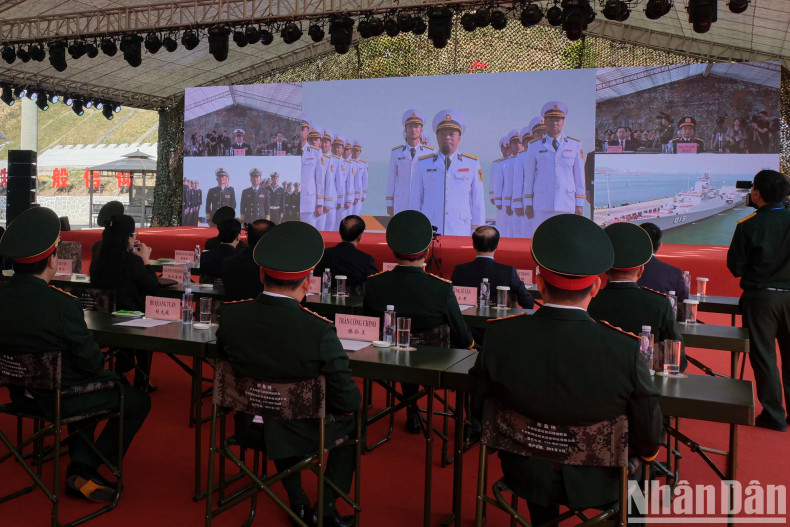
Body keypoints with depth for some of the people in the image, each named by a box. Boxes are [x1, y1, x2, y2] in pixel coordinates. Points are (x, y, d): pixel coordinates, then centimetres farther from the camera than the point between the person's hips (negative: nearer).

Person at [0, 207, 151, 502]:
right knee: (138, 401, 13)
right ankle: (86, 471, 15)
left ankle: (80, 464, 26)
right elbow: (92, 362, -21)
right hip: (61, 399, -7)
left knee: (109, 380, 32)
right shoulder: (62, 304, -28)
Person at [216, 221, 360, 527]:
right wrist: (340, 406, 0)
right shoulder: (320, 331, -30)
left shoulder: (229, 315, -18)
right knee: (351, 421, 26)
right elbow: (349, 401, -23)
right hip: (301, 435, -3)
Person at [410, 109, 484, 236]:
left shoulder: (472, 164, 10)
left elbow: (478, 201, 9)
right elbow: (415, 200, 11)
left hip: (460, 232, 0)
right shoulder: (423, 164, 11)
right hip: (428, 232, 0)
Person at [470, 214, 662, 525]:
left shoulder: (498, 337, -24)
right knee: (637, 463, 31)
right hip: (597, 483, -1)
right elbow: (649, 447, -17)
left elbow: (478, 411, -9)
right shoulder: (625, 350, -29)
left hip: (526, 476, 2)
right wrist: (646, 451, 7)